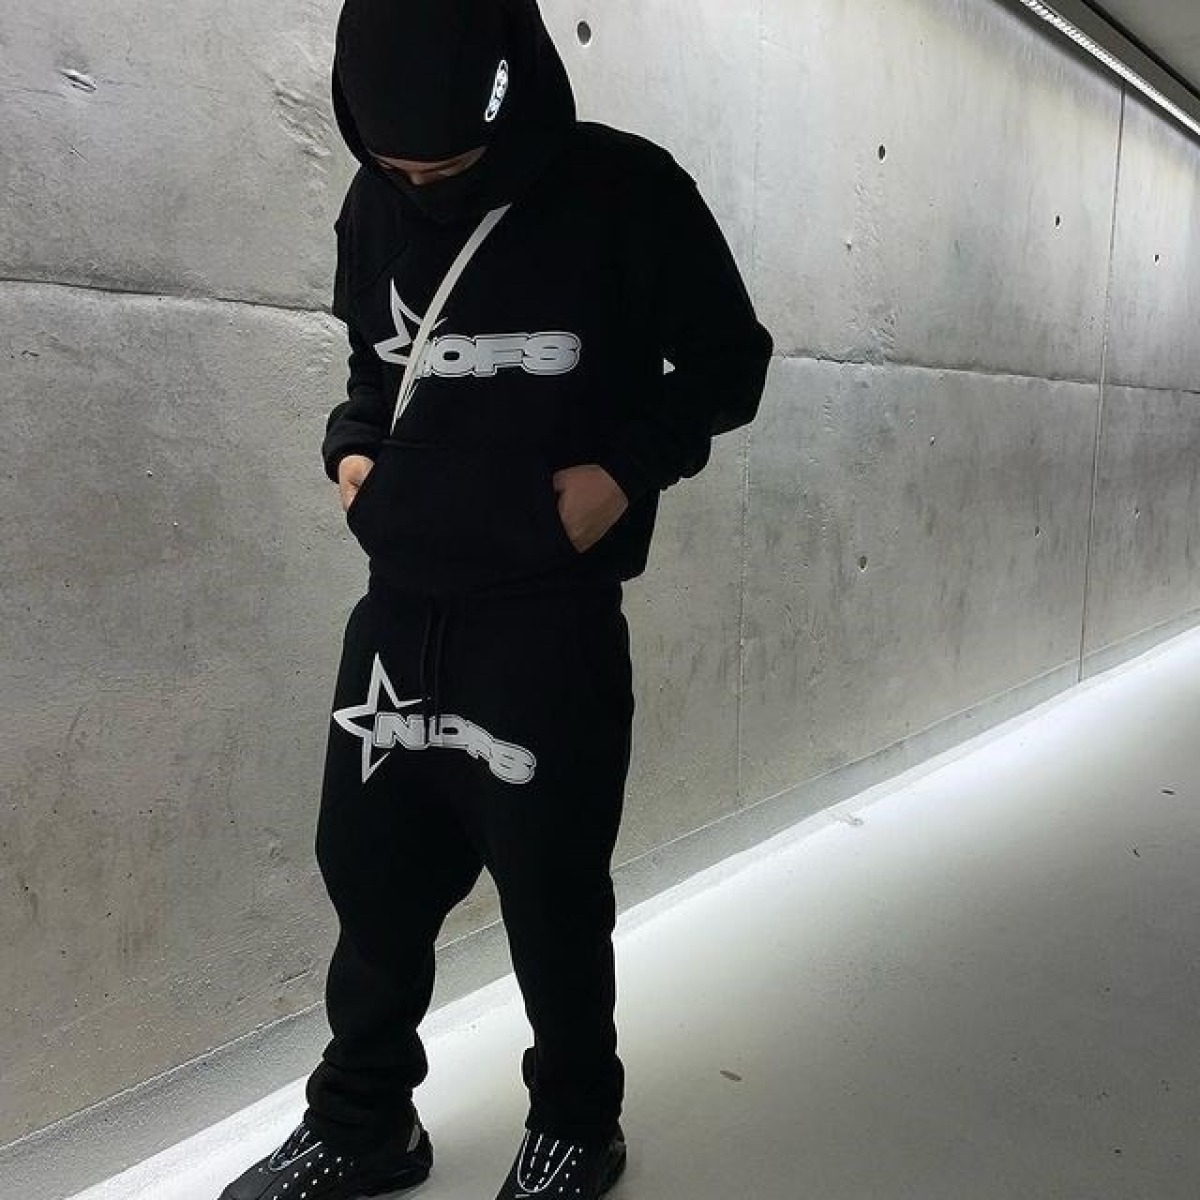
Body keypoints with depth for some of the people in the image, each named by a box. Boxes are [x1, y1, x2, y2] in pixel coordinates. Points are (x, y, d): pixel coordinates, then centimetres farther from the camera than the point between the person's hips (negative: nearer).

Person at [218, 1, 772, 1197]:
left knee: (550, 890, 8)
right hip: (398, 607, 5)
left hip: (551, 620, -5)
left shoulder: (627, 193, -8)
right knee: (369, 874, 13)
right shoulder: (377, 206, 7)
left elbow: (727, 362, 0)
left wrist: (628, 469, -14)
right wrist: (353, 446, 2)